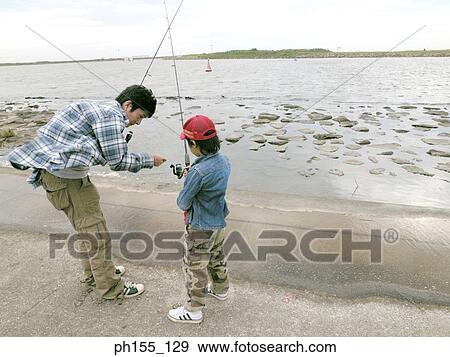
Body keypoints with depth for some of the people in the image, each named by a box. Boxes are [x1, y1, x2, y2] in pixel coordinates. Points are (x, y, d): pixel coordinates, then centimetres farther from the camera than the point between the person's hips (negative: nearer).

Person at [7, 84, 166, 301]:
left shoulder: (102, 110, 15)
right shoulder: (111, 115, -16)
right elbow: (117, 162, -15)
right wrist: (149, 160, -6)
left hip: (58, 168, 10)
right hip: (63, 176, -10)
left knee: (87, 227, 20)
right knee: (95, 231, -1)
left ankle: (95, 274, 37)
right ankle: (110, 287, 13)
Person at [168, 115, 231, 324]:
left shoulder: (197, 172, -30)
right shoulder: (224, 161, -6)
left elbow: (183, 203, -20)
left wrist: (181, 200, 2)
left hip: (200, 228, -8)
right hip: (218, 222, 8)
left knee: (194, 267, 9)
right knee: (216, 257, 28)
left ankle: (193, 310, 25)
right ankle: (220, 289, 50)